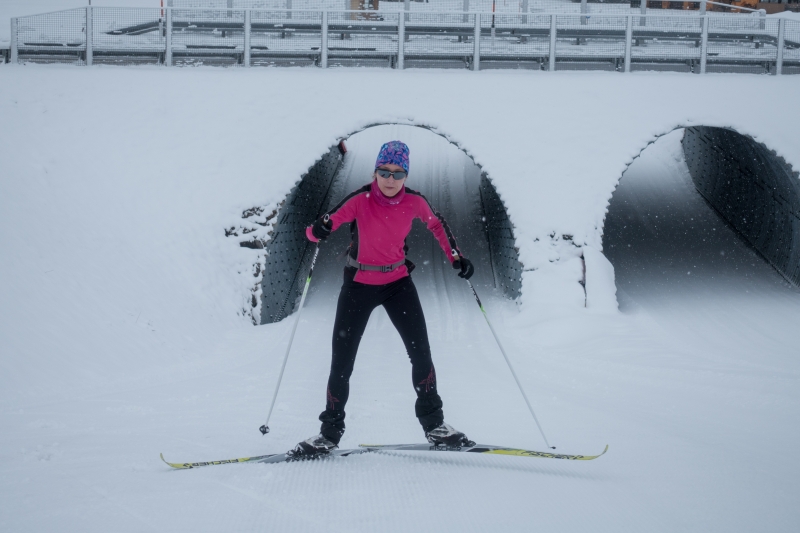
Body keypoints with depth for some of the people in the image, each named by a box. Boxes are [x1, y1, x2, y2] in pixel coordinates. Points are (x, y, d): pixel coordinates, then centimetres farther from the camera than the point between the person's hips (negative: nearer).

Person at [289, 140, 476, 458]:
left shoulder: (414, 202, -11)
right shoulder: (360, 201, -20)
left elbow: (436, 224, 11)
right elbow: (319, 230, -24)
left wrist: (456, 258, 3)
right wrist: (318, 230, -47)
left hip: (398, 282, 2)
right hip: (359, 285, -2)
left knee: (420, 352, -5)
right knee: (342, 361, 0)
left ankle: (434, 425, 10)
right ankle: (330, 433, 14)